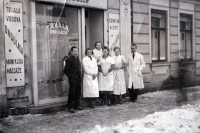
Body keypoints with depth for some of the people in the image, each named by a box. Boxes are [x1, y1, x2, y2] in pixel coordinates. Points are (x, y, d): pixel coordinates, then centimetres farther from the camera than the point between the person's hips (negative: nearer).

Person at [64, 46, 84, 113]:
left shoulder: (77, 58, 15)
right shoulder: (69, 59, -10)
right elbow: (66, 70, -11)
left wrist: (79, 76, 13)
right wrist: (70, 77, -11)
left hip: (78, 79, 8)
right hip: (73, 79, -8)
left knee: (78, 93, 13)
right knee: (72, 93, -4)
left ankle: (77, 105, 24)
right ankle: (70, 107, 2)